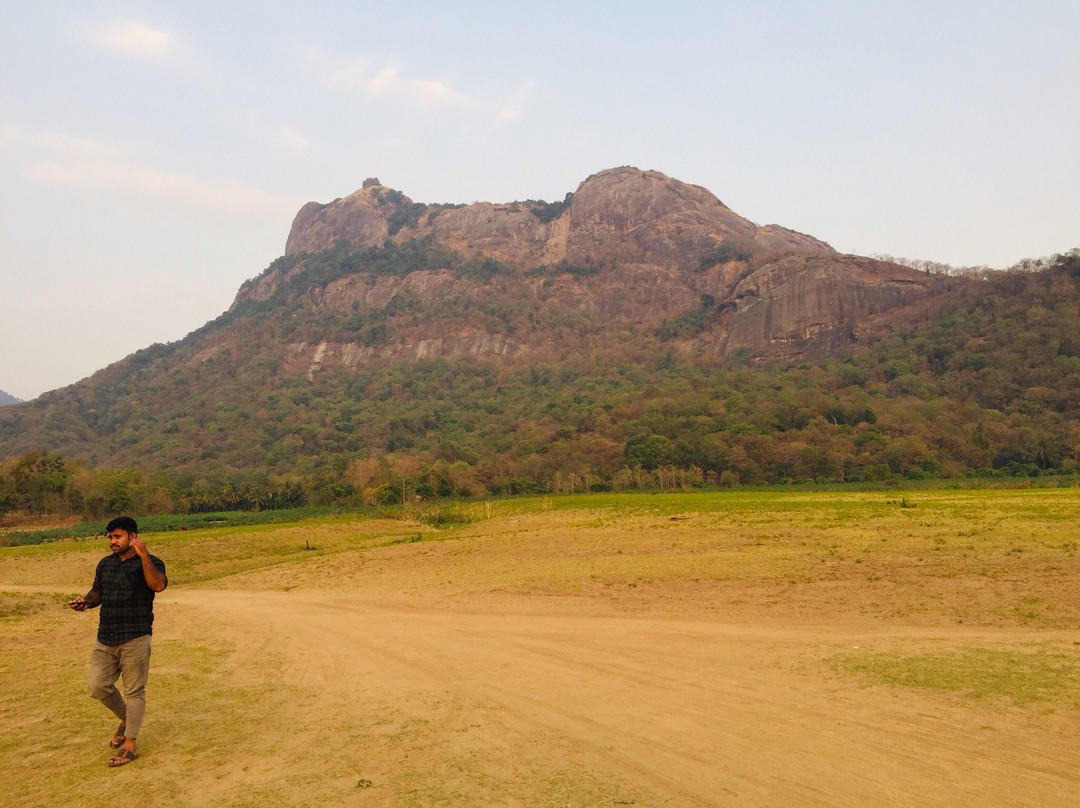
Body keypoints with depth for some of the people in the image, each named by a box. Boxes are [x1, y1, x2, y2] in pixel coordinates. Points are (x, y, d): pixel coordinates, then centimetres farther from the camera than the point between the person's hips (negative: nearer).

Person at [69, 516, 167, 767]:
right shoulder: (105, 564, 13)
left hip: (135, 639, -7)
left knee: (134, 690, 0)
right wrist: (86, 601, 0)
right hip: (105, 639, 7)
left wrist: (144, 556, -33)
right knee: (98, 687, 8)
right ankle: (126, 719, 34)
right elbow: (98, 592, 22)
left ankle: (130, 745, 11)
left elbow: (158, 585, -27)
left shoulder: (150, 563, -8)